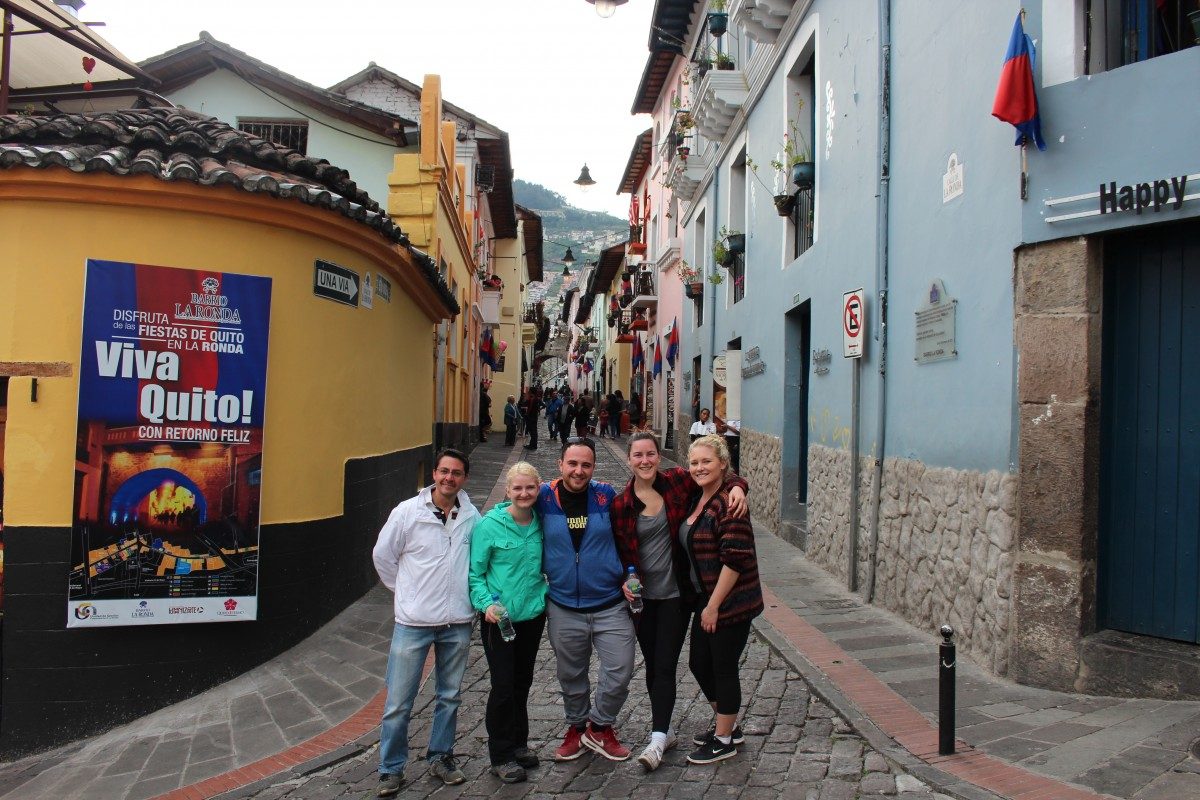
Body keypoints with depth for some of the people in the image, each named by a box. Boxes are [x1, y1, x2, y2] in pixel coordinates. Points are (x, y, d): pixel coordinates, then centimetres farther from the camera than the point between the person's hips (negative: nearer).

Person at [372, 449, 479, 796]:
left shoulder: (472, 518, -3)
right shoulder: (407, 512, -8)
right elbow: (382, 555, 3)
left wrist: (476, 596, 6)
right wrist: (406, 591, 6)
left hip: (457, 623, 2)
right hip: (413, 621, -2)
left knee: (450, 696, 16)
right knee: (399, 701, 3)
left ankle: (440, 757, 34)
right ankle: (391, 769, 20)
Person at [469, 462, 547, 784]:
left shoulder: (540, 522, 0)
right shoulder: (489, 525, -13)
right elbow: (474, 573, -9)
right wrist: (486, 603, -22)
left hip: (533, 613, 4)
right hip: (500, 617, -4)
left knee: (522, 681, 16)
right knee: (503, 685, -1)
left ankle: (518, 743, 33)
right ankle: (501, 756, 15)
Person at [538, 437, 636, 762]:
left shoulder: (606, 495, -4)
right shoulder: (543, 498, -6)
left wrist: (628, 574, 2)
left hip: (610, 606, 0)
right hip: (563, 609, 0)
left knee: (620, 674, 0)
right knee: (571, 677, 15)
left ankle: (599, 726, 25)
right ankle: (576, 727, 40)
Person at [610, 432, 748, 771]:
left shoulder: (677, 481, -8)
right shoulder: (621, 503, -4)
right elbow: (619, 551, 5)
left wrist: (738, 487, -17)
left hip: (675, 593, -2)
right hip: (642, 596, 2)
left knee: (665, 666, -4)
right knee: (652, 665, 13)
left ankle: (658, 739, 0)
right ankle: (664, 729, 30)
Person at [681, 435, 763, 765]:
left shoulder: (728, 502, -20)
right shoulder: (698, 498, 7)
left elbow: (735, 559, -23)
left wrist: (714, 606, -19)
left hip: (731, 602, -9)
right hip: (706, 600, 9)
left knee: (723, 668, 5)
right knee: (698, 663, 17)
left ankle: (724, 740, 22)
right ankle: (728, 725, 37)